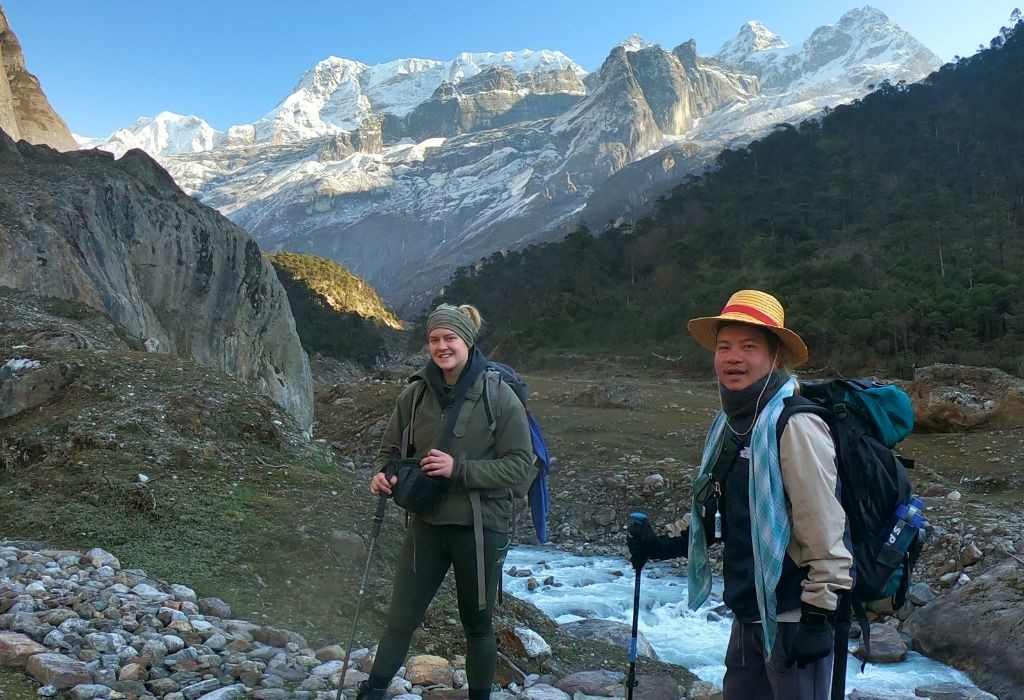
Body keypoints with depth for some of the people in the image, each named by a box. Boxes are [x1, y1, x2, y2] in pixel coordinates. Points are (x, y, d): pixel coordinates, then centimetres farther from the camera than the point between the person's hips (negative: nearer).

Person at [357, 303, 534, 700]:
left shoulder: (499, 396, -12)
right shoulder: (415, 394, -2)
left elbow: (520, 465, -13)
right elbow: (391, 449, 11)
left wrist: (459, 469, -24)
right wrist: (384, 475, -12)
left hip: (480, 528, -2)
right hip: (426, 523, 3)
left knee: (477, 624, 14)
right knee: (400, 619, 4)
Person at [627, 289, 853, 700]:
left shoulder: (795, 423, -20)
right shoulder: (730, 423, 8)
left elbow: (824, 527, -21)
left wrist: (818, 617, -19)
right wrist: (663, 546, 12)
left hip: (793, 617, -8)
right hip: (749, 616, 8)